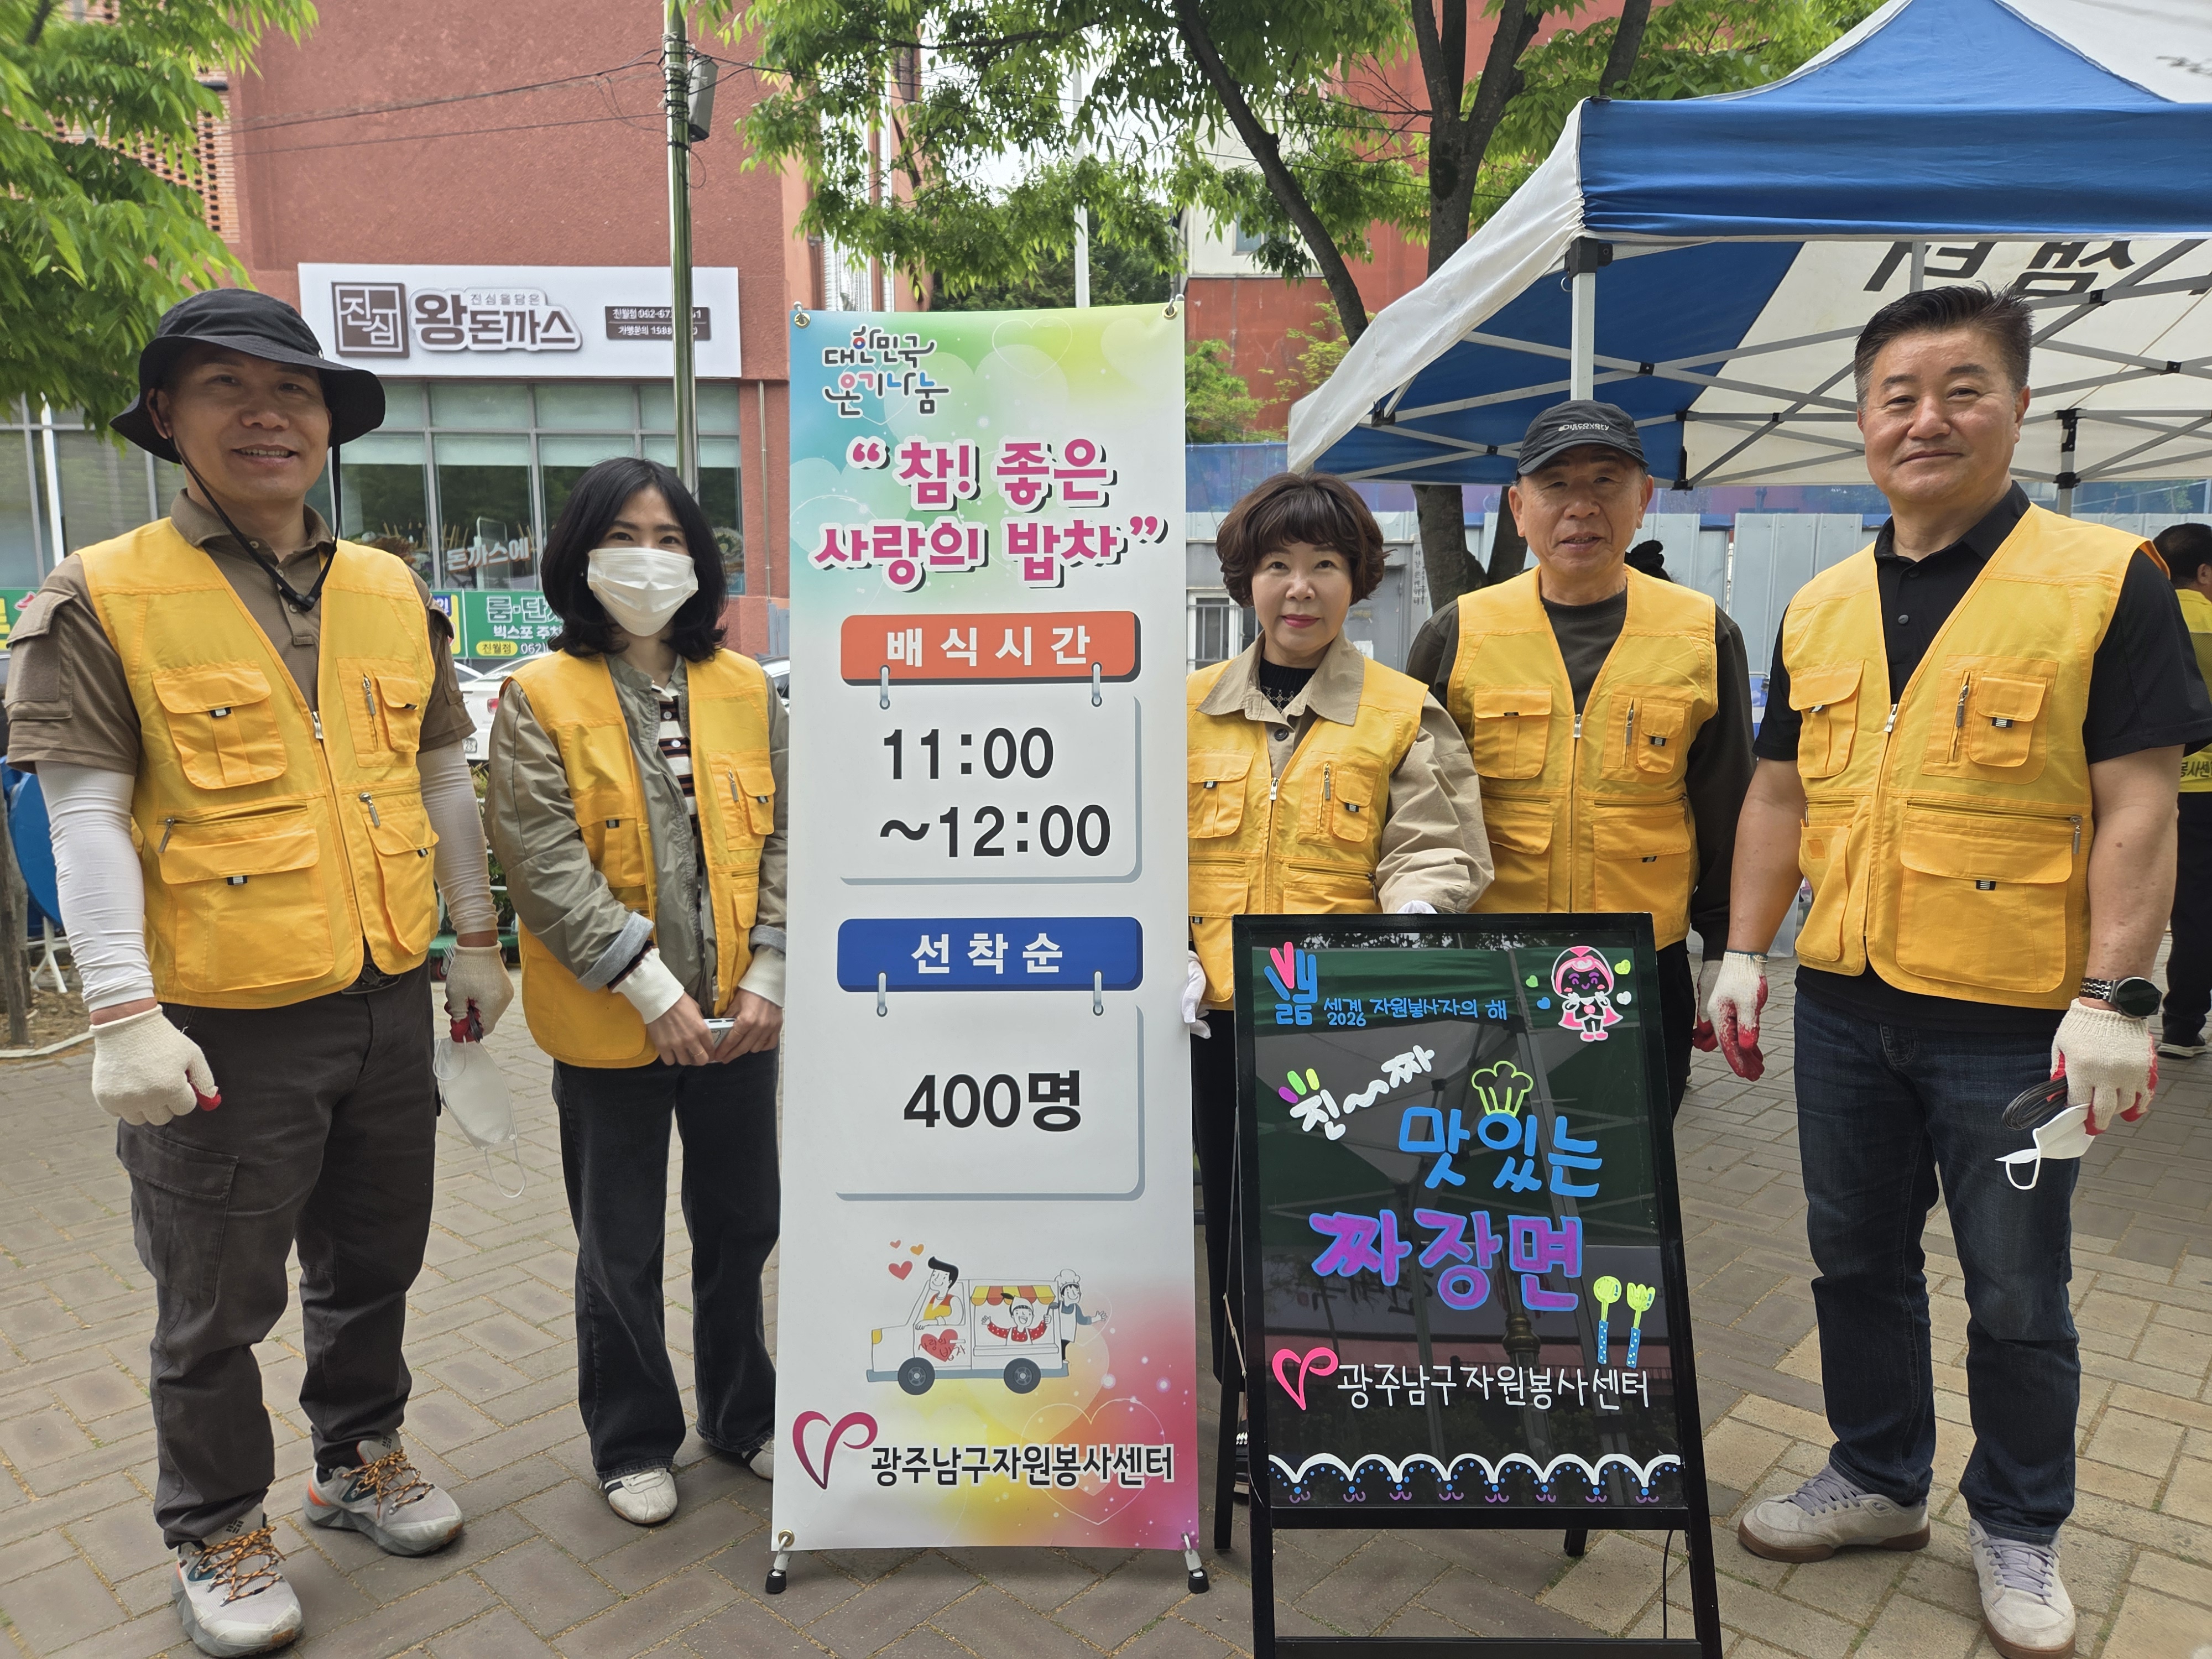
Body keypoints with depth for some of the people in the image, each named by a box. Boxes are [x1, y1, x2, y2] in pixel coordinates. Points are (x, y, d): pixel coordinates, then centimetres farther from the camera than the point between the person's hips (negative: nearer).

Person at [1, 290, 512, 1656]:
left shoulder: (394, 593, 6)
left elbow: (441, 777, 12)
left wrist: (478, 940, 13)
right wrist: (124, 1014, -17)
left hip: (389, 1002, 5)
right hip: (225, 1026, -4)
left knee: (373, 1262, 20)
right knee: (217, 1305, 11)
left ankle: (363, 1457, 42)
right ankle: (218, 1536, 33)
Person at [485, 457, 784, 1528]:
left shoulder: (745, 689, 4)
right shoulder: (540, 699, -6)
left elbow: (780, 839, 3)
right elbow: (547, 865, -13)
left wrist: (768, 977, -7)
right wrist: (653, 989, -18)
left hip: (739, 1015, 3)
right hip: (609, 1026, -3)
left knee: (740, 1225, 17)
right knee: (621, 1250, 12)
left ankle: (742, 1413, 39)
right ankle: (633, 1442, 34)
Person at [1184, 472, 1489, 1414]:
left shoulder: (1406, 715, 2)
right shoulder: (1191, 708, 8)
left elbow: (1435, 850, -3)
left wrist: (1409, 920, -22)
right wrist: (1167, 955, -2)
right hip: (1219, 1013, 3)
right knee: (1235, 1209, 12)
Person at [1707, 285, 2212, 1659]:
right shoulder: (1820, 609, 8)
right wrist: (1746, 954, 7)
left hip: (2011, 1019, -4)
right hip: (1846, 1005, 5)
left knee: (2016, 1297, 10)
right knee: (1858, 1261, 18)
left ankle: (2020, 1533, 33)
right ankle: (1880, 1481, 38)